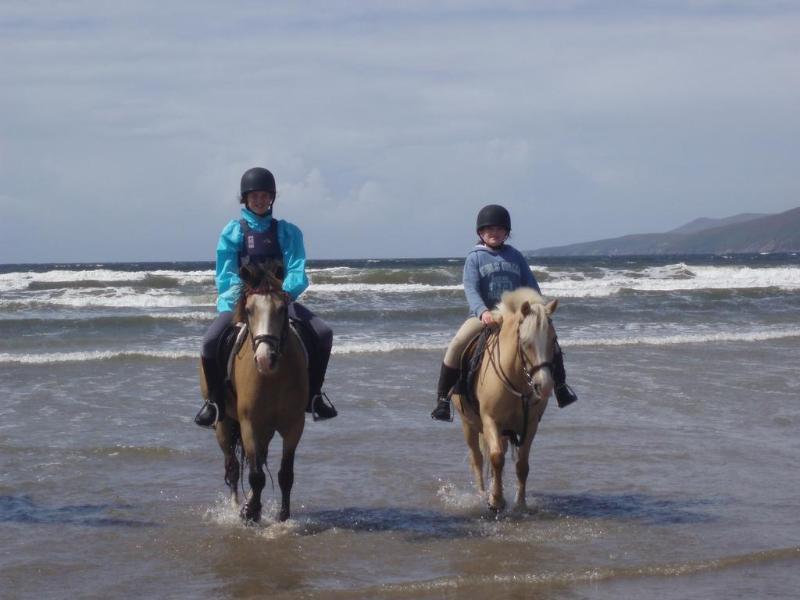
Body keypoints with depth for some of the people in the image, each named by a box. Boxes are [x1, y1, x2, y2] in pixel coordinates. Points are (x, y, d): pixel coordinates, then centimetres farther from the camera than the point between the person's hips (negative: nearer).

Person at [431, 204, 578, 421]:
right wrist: (483, 312, -32)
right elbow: (471, 289, -14)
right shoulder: (474, 258, 0)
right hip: (483, 315, -3)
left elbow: (531, 287, 10)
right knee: (457, 345, -26)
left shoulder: (515, 256, 10)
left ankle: (560, 387, 12)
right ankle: (443, 398, -16)